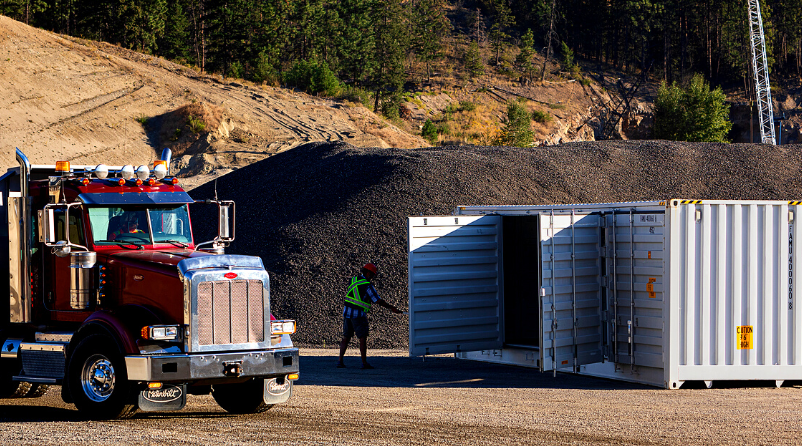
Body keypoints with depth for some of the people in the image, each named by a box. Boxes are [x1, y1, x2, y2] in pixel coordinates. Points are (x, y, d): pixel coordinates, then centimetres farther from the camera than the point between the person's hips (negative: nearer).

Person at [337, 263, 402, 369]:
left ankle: (340, 361, 8)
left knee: (346, 338, 12)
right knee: (362, 338, 0)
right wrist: (392, 308, -2)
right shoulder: (367, 285, -13)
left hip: (347, 312, 7)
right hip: (358, 315, -7)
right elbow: (378, 301, -11)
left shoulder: (353, 280, 7)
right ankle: (364, 363, 1)